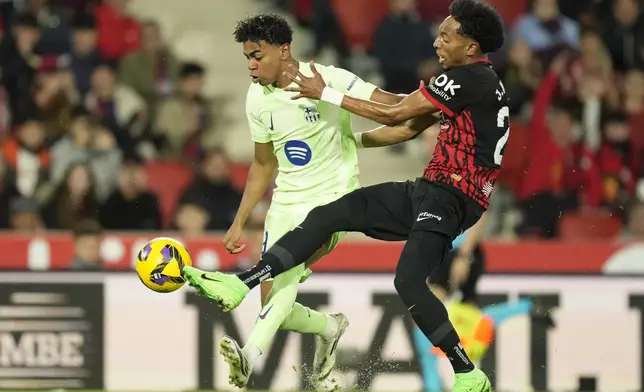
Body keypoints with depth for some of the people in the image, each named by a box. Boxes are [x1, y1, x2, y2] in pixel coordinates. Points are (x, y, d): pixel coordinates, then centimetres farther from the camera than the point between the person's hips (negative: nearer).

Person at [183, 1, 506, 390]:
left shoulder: (470, 78, -15)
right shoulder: (471, 80, 17)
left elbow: (395, 115, -12)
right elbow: (411, 126, 25)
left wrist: (325, 94, -4)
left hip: (450, 197, -10)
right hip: (429, 190, 10)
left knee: (409, 281, -26)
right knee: (328, 215, 2)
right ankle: (242, 284, -1)